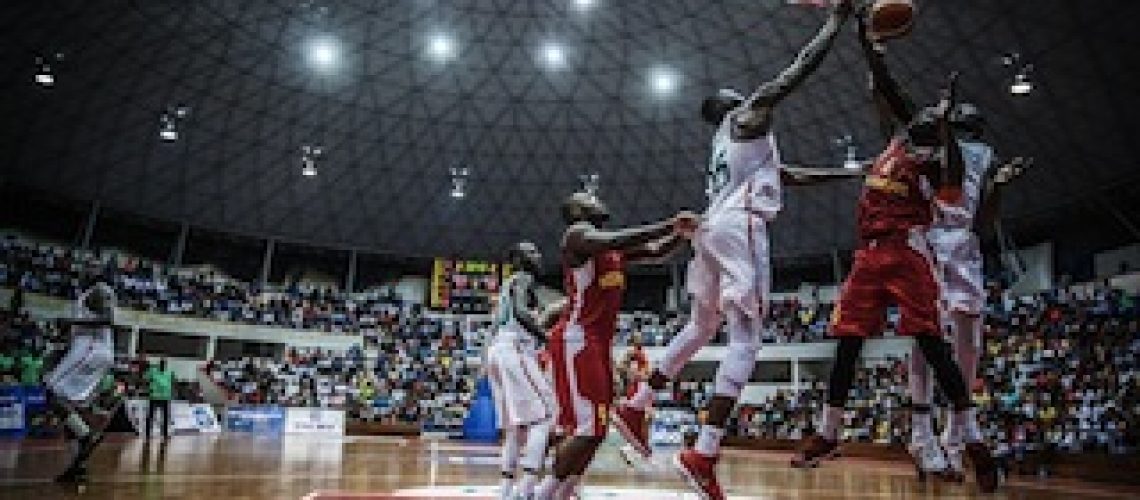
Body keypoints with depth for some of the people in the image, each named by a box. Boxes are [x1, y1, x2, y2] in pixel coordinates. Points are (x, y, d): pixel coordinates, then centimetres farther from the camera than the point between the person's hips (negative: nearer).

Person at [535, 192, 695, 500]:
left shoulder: (616, 248, 18)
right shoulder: (577, 234, -10)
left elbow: (656, 252, 20)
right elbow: (614, 241, -30)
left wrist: (682, 233, 2)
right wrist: (669, 225, -26)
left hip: (601, 342, 10)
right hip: (576, 340, -10)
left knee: (593, 430, 12)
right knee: (587, 429, -14)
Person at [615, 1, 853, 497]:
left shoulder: (725, 142, 32)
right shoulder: (749, 115, 8)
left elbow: (783, 174, 37)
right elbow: (799, 68, 2)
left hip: (714, 227, 9)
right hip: (739, 226, -9)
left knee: (702, 326, 22)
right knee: (745, 339, -12)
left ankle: (635, 406, 25)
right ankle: (703, 455, -21)